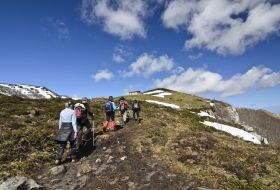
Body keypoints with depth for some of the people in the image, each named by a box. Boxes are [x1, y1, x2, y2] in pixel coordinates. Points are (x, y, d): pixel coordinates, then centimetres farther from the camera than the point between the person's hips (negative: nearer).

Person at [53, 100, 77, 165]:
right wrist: (75, 131, -12)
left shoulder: (62, 112, 8)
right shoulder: (72, 112, -8)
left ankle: (57, 159, -3)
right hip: (70, 128, -4)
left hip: (63, 128, 4)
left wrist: (60, 130, 20)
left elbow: (60, 122, 12)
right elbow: (73, 122, -13)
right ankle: (73, 158, 21)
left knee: (62, 145, 8)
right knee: (72, 144, 12)